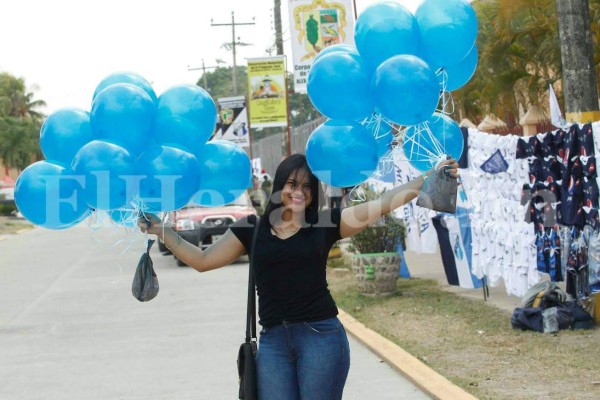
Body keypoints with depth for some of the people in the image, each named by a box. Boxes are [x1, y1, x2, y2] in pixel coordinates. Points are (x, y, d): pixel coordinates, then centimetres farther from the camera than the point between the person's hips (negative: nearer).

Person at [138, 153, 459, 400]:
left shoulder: (326, 224, 3)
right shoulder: (252, 229, 9)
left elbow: (384, 203, -1)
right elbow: (203, 261, 12)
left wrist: (430, 177, -9)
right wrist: (162, 232, 4)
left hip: (321, 335, -2)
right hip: (273, 340, 2)